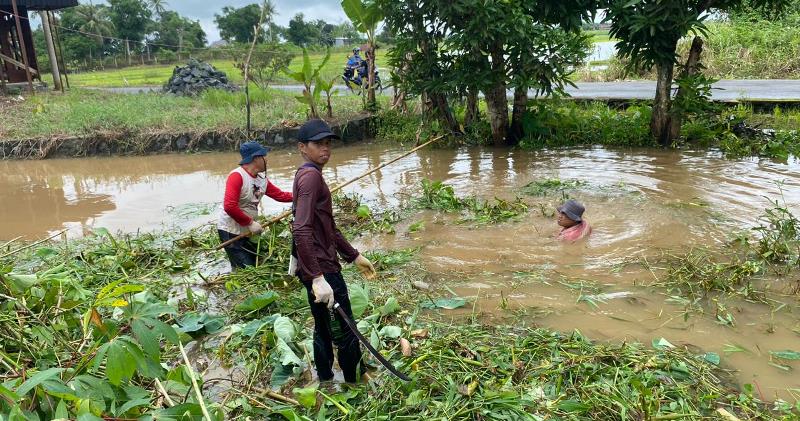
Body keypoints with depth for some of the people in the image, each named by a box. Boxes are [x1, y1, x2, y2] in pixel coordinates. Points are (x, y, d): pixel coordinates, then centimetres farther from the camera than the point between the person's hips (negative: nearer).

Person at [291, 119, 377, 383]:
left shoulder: (310, 176, 15)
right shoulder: (311, 176, -16)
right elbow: (301, 231, -28)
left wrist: (354, 256, 23)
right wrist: (317, 278, -33)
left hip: (318, 269, 10)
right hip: (322, 270, -10)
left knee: (324, 330, 20)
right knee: (345, 333, 2)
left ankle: (325, 382, 34)